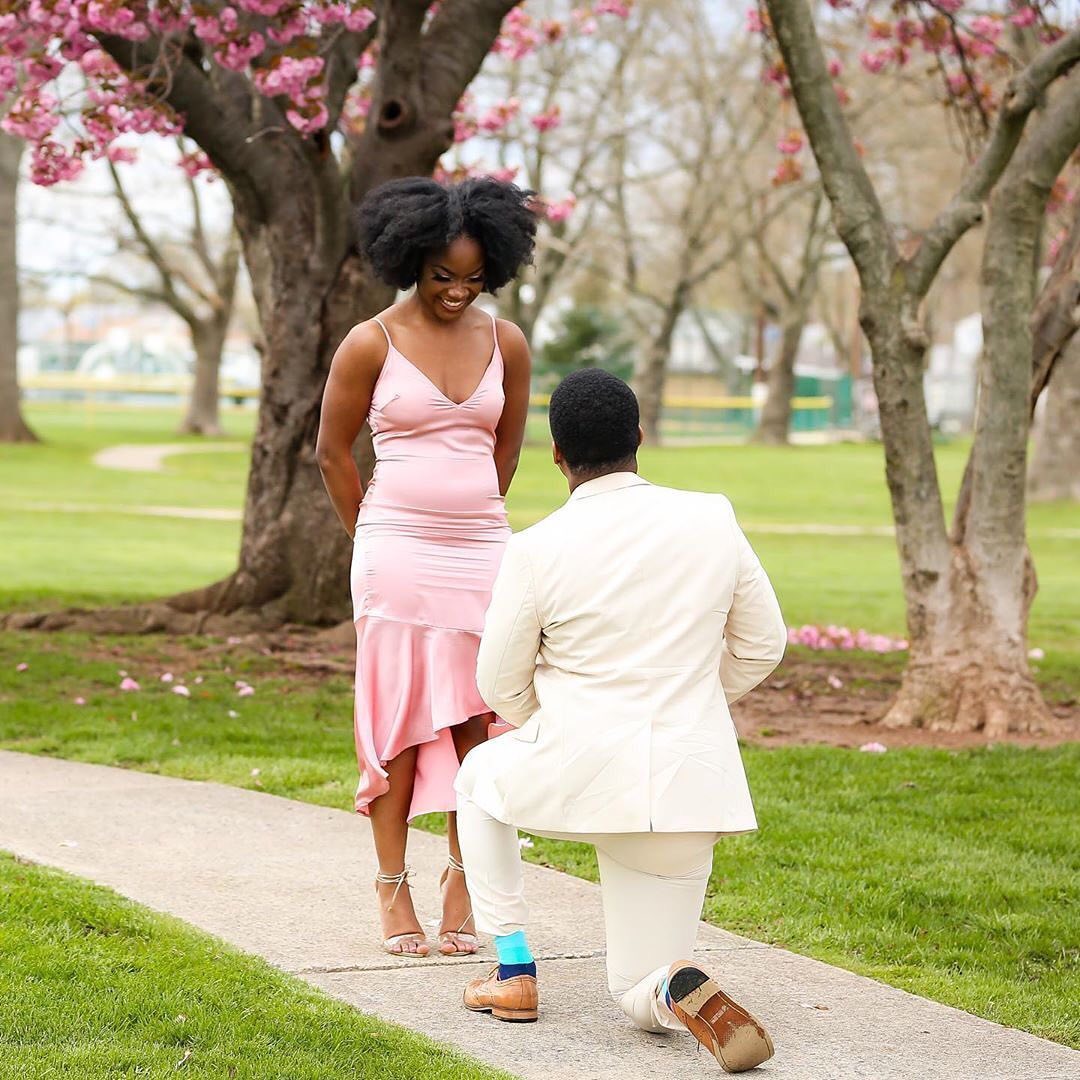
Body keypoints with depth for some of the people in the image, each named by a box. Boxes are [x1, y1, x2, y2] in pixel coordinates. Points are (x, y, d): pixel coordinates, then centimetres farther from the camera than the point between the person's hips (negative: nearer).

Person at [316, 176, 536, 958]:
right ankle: (392, 886, 7)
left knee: (475, 719, 2)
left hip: (482, 549, 3)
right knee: (398, 719, 0)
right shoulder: (372, 344, -4)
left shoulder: (506, 343, 5)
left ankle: (463, 879, 10)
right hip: (395, 550, -3)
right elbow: (333, 452, 4)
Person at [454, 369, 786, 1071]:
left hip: (574, 777, -2)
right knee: (640, 999, 18)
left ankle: (514, 971, 25)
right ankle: (679, 992, -20)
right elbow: (761, 647, 11)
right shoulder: (712, 522, 0)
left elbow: (502, 684, 5)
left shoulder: (537, 550, -8)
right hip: (686, 789, 3)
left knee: (479, 777, 34)